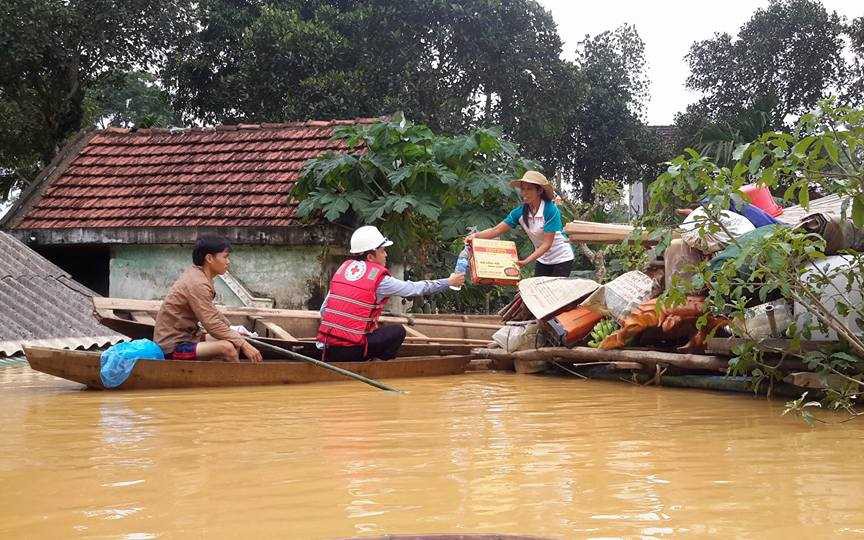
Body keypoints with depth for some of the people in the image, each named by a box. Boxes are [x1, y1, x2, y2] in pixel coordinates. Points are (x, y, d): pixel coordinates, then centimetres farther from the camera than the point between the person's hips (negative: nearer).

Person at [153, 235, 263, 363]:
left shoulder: (196, 274, 7)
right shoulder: (198, 284, -23)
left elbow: (211, 312, 20)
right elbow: (212, 325, -25)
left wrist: (235, 333, 20)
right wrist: (243, 344, -21)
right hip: (172, 348, -11)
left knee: (234, 341, 9)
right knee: (227, 348, -27)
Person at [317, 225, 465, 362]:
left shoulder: (344, 267, 11)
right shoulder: (379, 279, -4)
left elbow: (324, 309, 10)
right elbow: (415, 288, 5)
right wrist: (449, 282, 15)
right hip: (352, 350, -6)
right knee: (398, 331, 8)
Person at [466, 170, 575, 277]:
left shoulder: (551, 210, -23)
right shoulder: (520, 212, -7)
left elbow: (547, 243, -24)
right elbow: (496, 230, -11)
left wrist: (527, 261, -34)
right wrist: (475, 236, -28)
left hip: (561, 259, -5)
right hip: (543, 260, 5)